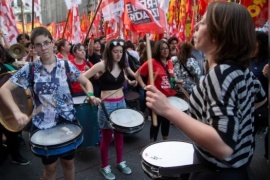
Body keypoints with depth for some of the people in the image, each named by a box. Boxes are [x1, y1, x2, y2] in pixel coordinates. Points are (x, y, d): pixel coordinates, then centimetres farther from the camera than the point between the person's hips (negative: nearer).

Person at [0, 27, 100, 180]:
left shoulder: (66, 65, -4)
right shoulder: (30, 69, -5)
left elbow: (86, 82, 2)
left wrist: (90, 95, -20)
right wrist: (17, 112, -23)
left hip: (67, 121, 1)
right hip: (43, 125, 0)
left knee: (68, 162, 17)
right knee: (50, 166, 15)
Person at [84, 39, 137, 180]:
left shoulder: (121, 66, 4)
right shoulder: (102, 65, -15)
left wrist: (130, 82, 8)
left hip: (121, 103, 6)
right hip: (107, 105, -6)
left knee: (119, 134, 17)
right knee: (107, 137, 6)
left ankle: (120, 162, 35)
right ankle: (105, 167, 25)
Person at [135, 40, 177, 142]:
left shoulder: (170, 62, 6)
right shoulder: (152, 62, -13)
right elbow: (137, 74, -9)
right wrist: (144, 86, -14)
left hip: (169, 96, 6)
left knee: (167, 120, 19)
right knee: (156, 121, 4)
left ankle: (165, 141, 37)